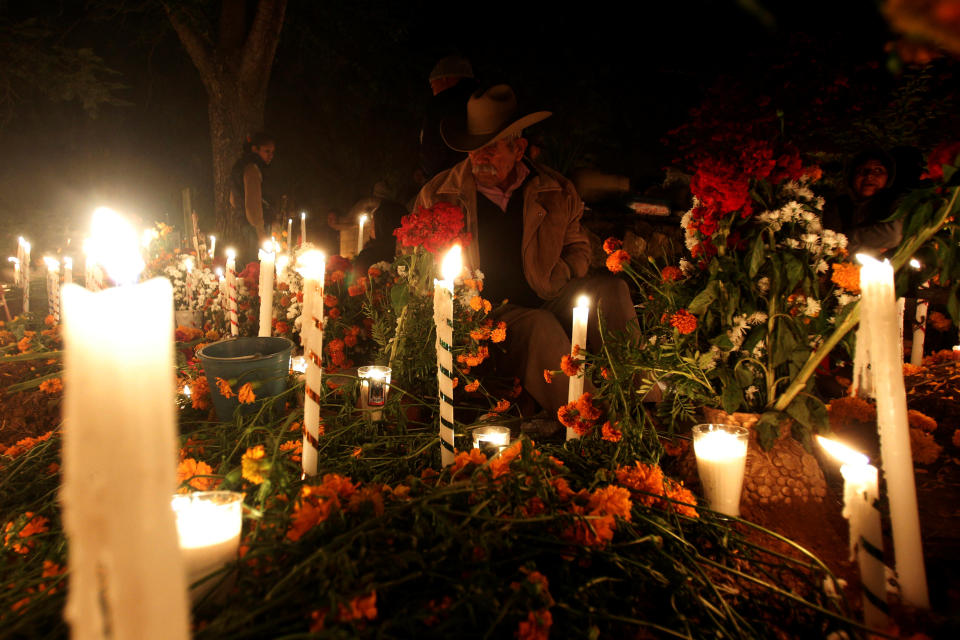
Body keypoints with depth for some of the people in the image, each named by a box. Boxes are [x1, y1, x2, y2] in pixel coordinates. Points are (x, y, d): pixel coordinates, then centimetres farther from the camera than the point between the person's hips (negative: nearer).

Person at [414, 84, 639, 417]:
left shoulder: (556, 191, 8)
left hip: (546, 303, 3)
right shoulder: (437, 194, 3)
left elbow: (577, 247, 23)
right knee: (539, 327, -35)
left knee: (611, 291, -22)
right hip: (481, 315, -3)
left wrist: (559, 282, -1)